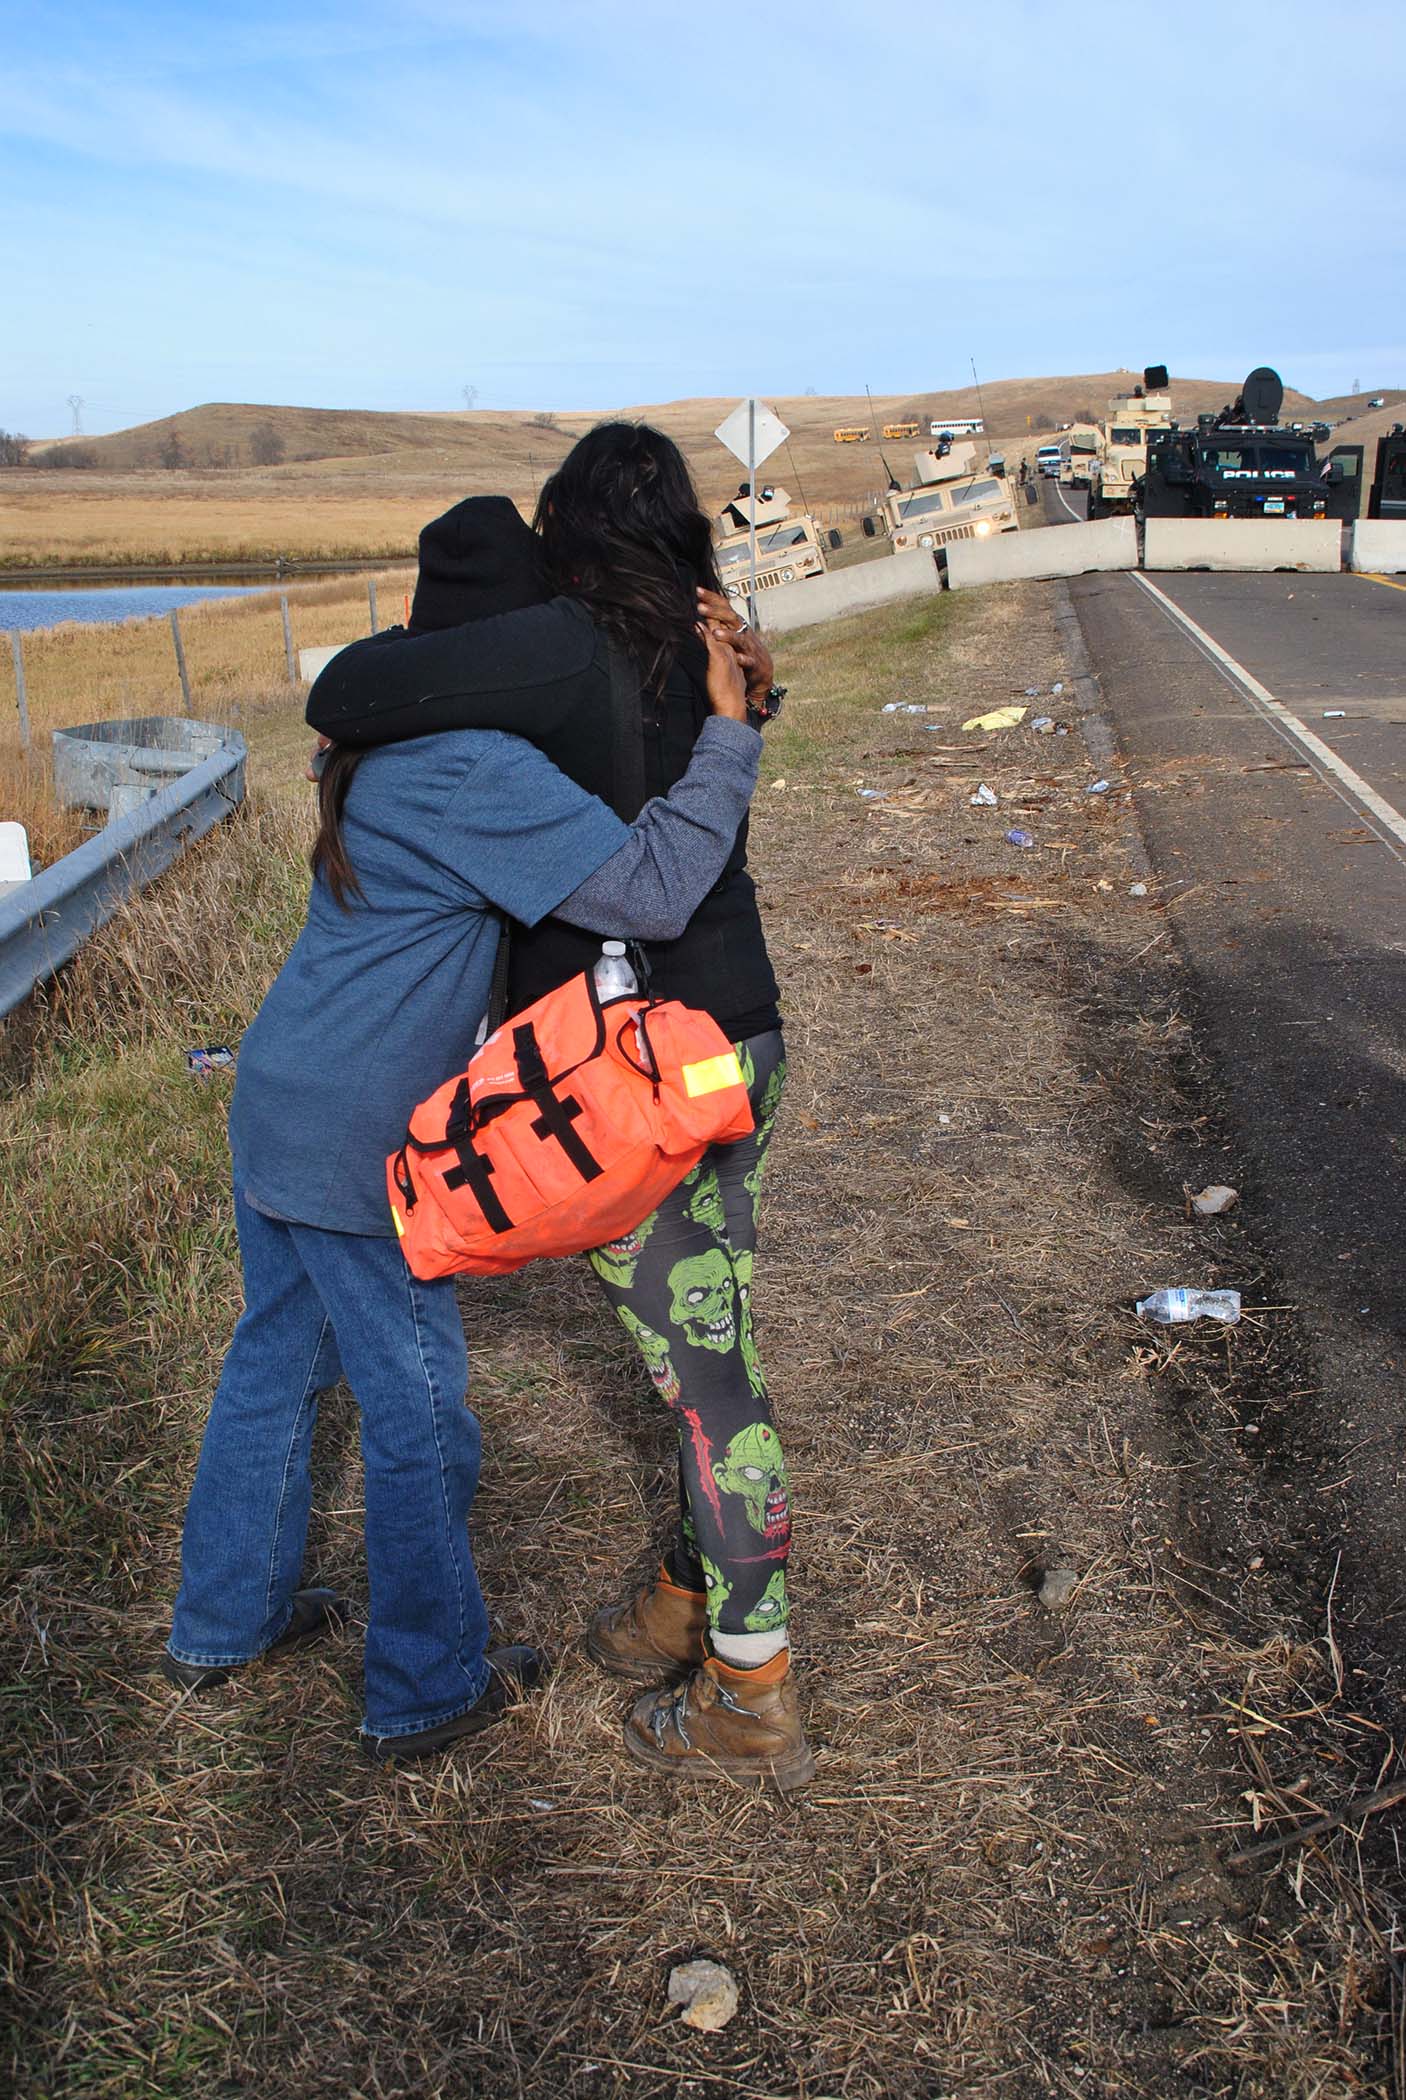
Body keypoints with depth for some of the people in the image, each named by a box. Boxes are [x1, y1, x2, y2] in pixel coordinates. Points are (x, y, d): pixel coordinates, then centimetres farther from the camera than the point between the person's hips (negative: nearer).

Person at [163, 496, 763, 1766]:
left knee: (275, 1360, 23)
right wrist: (729, 733, -19)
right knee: (417, 1403, 7)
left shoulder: (397, 734, 8)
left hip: (275, 1101, 9)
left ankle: (222, 1624, 42)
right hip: (357, 1144, -9)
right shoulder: (476, 773, -23)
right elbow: (649, 891, -30)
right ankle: (427, 1692, 27)